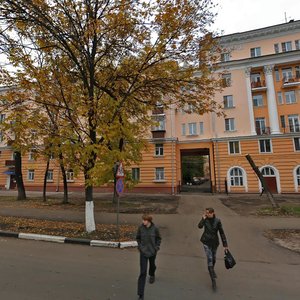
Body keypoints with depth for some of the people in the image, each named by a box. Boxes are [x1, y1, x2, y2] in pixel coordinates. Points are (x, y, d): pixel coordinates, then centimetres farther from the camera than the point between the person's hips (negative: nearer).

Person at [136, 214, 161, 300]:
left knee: (152, 265, 28)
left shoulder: (155, 228, -17)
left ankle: (152, 275, 63)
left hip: (152, 251, 1)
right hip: (143, 252, -1)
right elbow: (138, 237, 4)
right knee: (142, 272, -6)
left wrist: (157, 247, -8)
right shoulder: (140, 228, -14)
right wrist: (139, 246, -4)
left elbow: (159, 238, -1)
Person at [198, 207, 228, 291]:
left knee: (213, 258, 23)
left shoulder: (217, 221, -13)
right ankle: (213, 281, 1)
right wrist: (203, 218, -33)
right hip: (206, 242, -2)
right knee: (210, 260, -8)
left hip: (215, 242, 2)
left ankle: (212, 270, 53)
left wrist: (225, 244, -6)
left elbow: (221, 233, -7)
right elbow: (200, 226, -32)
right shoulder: (205, 219, -14)